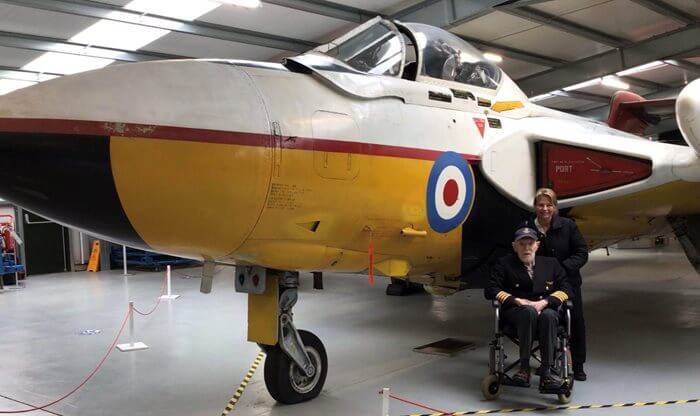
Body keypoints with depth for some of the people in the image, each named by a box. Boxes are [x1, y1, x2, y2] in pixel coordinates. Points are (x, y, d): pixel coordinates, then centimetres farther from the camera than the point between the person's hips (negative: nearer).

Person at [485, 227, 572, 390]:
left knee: (548, 315, -35)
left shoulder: (551, 263, 19)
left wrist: (544, 302, -11)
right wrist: (516, 300, -12)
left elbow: (565, 290, 8)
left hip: (546, 309, 2)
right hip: (515, 311, -2)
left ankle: (546, 373, -35)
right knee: (529, 312, -37)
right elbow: (490, 290, 2)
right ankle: (524, 368, -33)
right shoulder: (504, 264, 12)